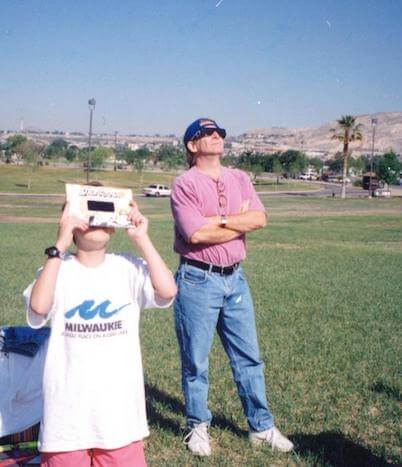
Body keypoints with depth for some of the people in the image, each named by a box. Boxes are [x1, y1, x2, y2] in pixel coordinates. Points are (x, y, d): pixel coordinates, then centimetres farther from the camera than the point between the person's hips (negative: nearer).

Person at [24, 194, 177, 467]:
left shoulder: (128, 268, -2)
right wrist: (60, 246, -22)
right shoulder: (59, 268, -4)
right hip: (70, 398, -1)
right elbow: (38, 306, -23)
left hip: (119, 396, 1)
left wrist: (141, 239, -15)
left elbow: (168, 291, -18)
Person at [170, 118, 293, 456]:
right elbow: (196, 234, -20)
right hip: (198, 280, -5)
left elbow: (260, 218, -5)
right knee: (195, 361, 6)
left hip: (235, 279, 5)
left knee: (249, 357, 12)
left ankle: (261, 427, 24)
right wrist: (241, 222, -9)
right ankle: (198, 426, 24)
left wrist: (219, 219, -14)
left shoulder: (240, 179, 9)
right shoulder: (185, 184, -7)